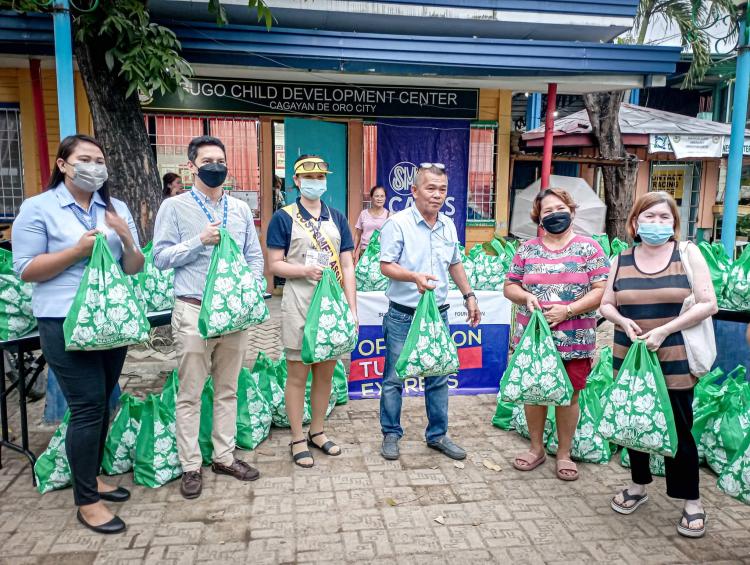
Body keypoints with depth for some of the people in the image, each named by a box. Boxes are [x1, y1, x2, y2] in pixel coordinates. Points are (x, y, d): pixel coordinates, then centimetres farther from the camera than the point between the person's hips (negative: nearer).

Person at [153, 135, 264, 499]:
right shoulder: (174, 207, -1)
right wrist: (200, 241, -16)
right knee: (190, 394, 3)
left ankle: (224, 456, 25)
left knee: (228, 390, 12)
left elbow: (255, 257, 12)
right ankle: (190, 466, 16)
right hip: (193, 311, -4)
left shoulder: (240, 209, 10)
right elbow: (160, 257, -5)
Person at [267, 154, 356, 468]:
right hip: (299, 304, -4)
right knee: (298, 373, 4)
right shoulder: (283, 217, -2)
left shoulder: (337, 218, 9)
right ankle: (297, 439, 18)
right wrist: (306, 270, -21)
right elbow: (274, 265, -4)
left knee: (326, 372, 12)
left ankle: (317, 431, 29)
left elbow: (347, 266, 7)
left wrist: (352, 308, 0)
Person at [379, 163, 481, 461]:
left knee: (438, 379, 13)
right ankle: (391, 434, 23)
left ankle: (437, 435, 27)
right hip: (403, 316, -5)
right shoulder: (398, 223, -11)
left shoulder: (448, 225, 8)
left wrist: (469, 295, 18)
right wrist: (414, 277, -30)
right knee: (394, 379, 6)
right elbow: (386, 265, -14)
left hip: (438, 314, 5)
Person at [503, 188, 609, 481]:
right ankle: (536, 448, 30)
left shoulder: (589, 248, -1)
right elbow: (509, 286, 9)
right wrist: (526, 296, -13)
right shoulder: (527, 249, 6)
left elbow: (601, 290, -7)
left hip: (574, 340, -2)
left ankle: (564, 453, 26)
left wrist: (568, 309, -18)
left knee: (568, 395, 7)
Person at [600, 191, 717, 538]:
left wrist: (664, 330, -17)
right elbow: (606, 304, 9)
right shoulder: (621, 260, 4)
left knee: (678, 429, 3)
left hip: (675, 362, -3)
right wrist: (623, 321, -13)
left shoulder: (688, 254, -2)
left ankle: (692, 501, 21)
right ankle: (638, 485, 34)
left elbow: (708, 304, -8)